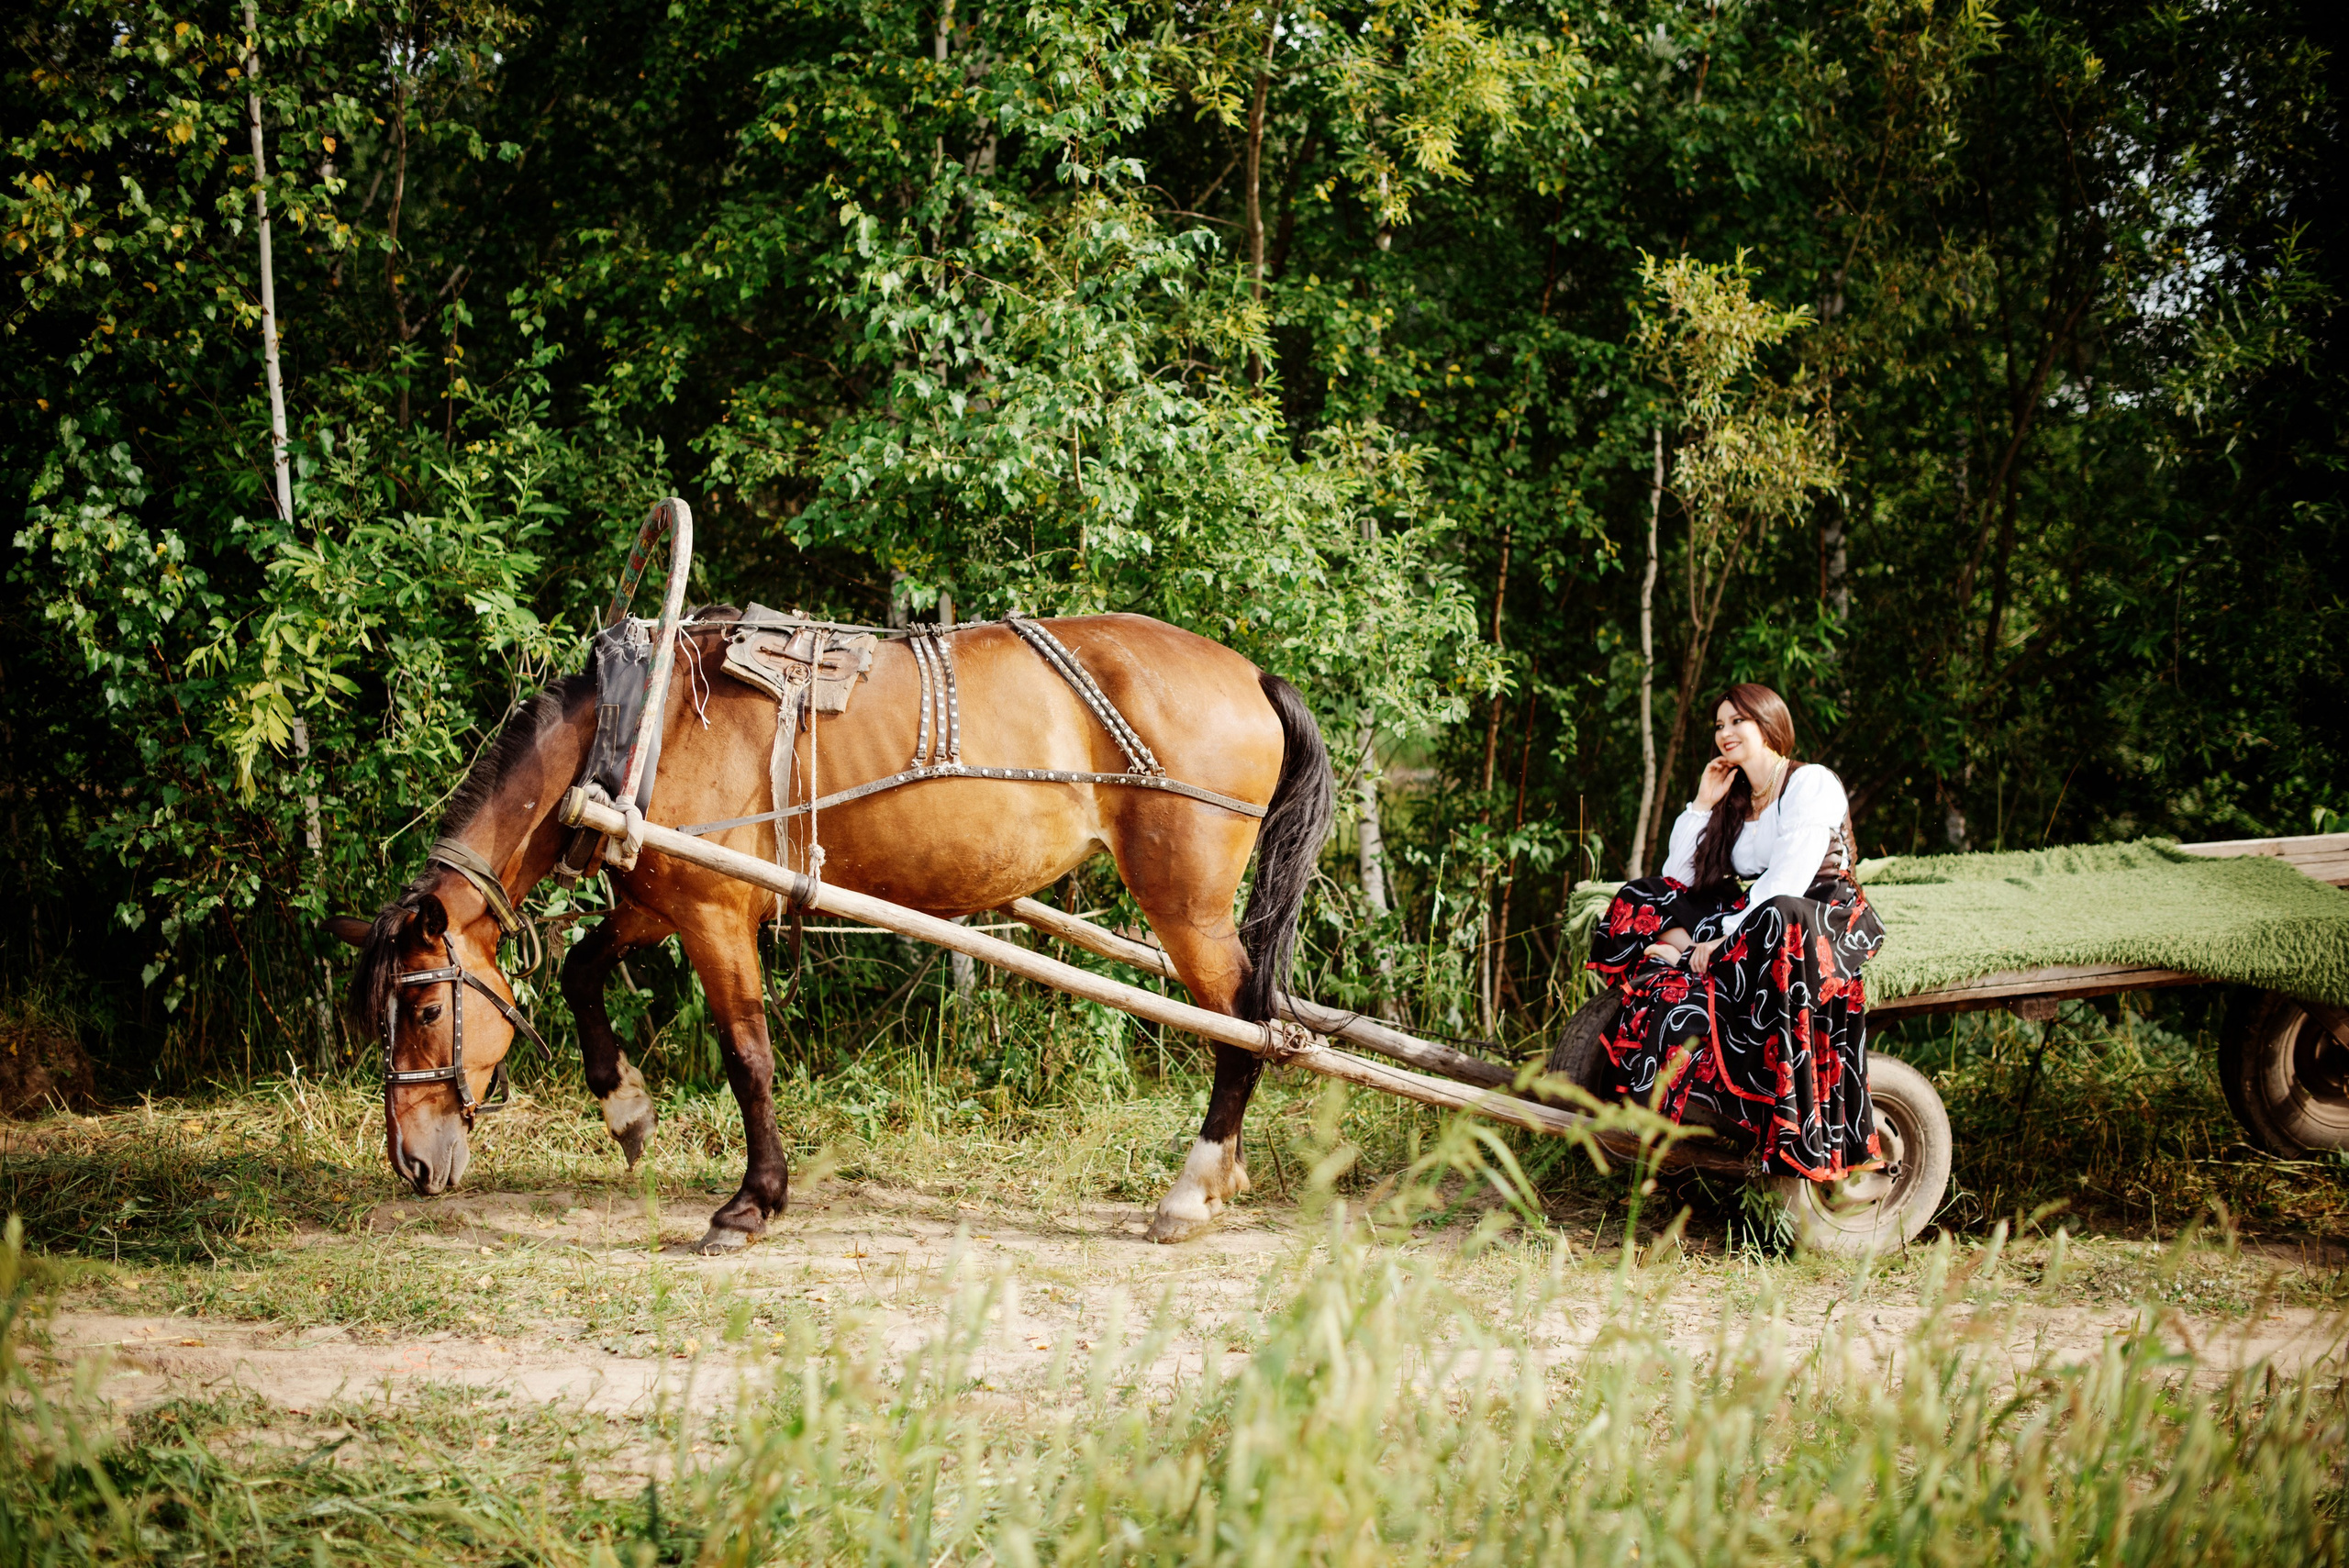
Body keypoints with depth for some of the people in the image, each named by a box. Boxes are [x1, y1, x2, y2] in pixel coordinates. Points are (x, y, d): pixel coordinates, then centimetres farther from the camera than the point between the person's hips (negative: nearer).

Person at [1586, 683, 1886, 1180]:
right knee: (1642, 901, -4)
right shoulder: (1735, 801, 19)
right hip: (1756, 916, 7)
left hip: (1828, 916, -7)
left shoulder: (1811, 784, -5)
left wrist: (1726, 939, -24)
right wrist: (1703, 806, 7)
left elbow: (1789, 881, -18)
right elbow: (1677, 878, 12)